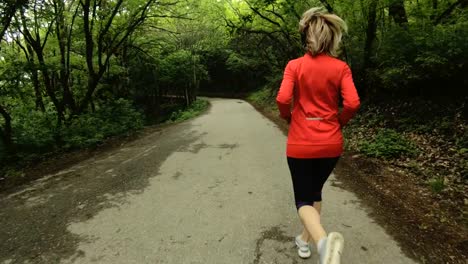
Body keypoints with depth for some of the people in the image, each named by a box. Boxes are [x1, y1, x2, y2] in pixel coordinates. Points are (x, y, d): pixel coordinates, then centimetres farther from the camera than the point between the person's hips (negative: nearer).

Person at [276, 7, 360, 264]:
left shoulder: (295, 65, -6)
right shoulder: (341, 67, -3)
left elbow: (283, 100, -17)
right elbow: (353, 103, -12)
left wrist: (288, 117, 4)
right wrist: (338, 122, 8)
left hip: (300, 144, -2)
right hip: (331, 144, 3)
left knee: (303, 199, 9)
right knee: (315, 191, 25)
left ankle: (322, 240, -20)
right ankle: (305, 239, 36)